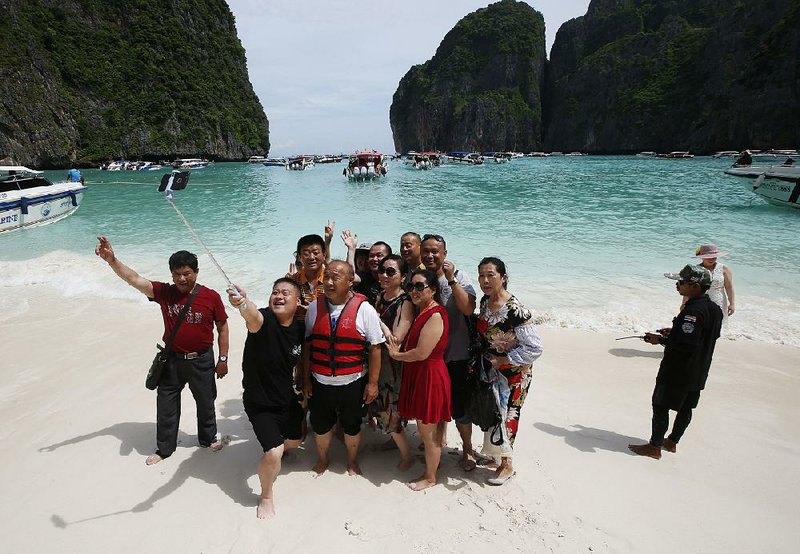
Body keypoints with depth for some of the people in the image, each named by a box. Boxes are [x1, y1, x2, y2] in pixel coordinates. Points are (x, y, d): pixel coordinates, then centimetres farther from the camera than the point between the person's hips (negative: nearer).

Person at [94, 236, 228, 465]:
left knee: (206, 402, 16)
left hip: (202, 360, -1)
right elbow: (135, 280, -16)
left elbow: (222, 328, -5)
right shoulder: (164, 292, -7)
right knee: (166, 405, 13)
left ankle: (208, 439, 40)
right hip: (172, 360, 2)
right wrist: (112, 260, -32)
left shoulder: (211, 297, -12)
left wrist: (223, 359, -4)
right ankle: (164, 448, 34)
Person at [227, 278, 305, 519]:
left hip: (288, 399, 6)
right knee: (274, 452, -17)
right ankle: (266, 497, 13)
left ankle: (278, 451, 60)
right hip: (260, 402, -6)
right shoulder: (263, 319, -25)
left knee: (295, 440, 24)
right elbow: (252, 317, -51)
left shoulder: (300, 328, -8)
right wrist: (243, 303, -71)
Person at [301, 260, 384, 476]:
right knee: (321, 425, 18)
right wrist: (306, 379, 4)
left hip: (353, 383, -2)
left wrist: (372, 383, -9)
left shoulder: (364, 309, -12)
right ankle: (322, 460, 47)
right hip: (320, 382, 2)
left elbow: (375, 347, -9)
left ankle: (352, 462, 44)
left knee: (352, 425, 17)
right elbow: (307, 345, 3)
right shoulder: (314, 307, -2)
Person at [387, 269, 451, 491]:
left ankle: (430, 478, 24)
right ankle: (433, 463, 36)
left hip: (429, 377, -9)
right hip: (419, 375, 9)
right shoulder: (422, 312, 11)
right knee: (429, 429, 20)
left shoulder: (435, 315, -21)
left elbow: (422, 353, -24)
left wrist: (396, 355, -9)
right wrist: (399, 349, 0)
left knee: (428, 431, 7)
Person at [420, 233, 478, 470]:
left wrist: (451, 280, -25)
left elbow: (469, 309, -23)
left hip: (455, 354, -3)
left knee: (458, 405, 6)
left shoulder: (458, 277, -9)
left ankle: (467, 449, 30)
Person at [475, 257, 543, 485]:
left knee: (504, 415, 6)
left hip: (512, 372, -7)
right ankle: (493, 454, 40)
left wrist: (503, 361, -21)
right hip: (489, 368, 7)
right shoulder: (485, 301, -4)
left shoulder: (515, 310, -27)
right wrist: (482, 359, 5)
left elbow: (534, 347, -25)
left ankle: (506, 464, 27)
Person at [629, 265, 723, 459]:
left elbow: (686, 344, -29)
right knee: (686, 408, 19)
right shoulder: (715, 309, 4)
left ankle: (654, 447, 13)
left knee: (660, 406, 3)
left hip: (676, 372, -9)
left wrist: (661, 340, -16)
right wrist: (674, 332, 11)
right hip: (698, 373, 9)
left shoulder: (693, 311, -26)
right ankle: (672, 442, 34)